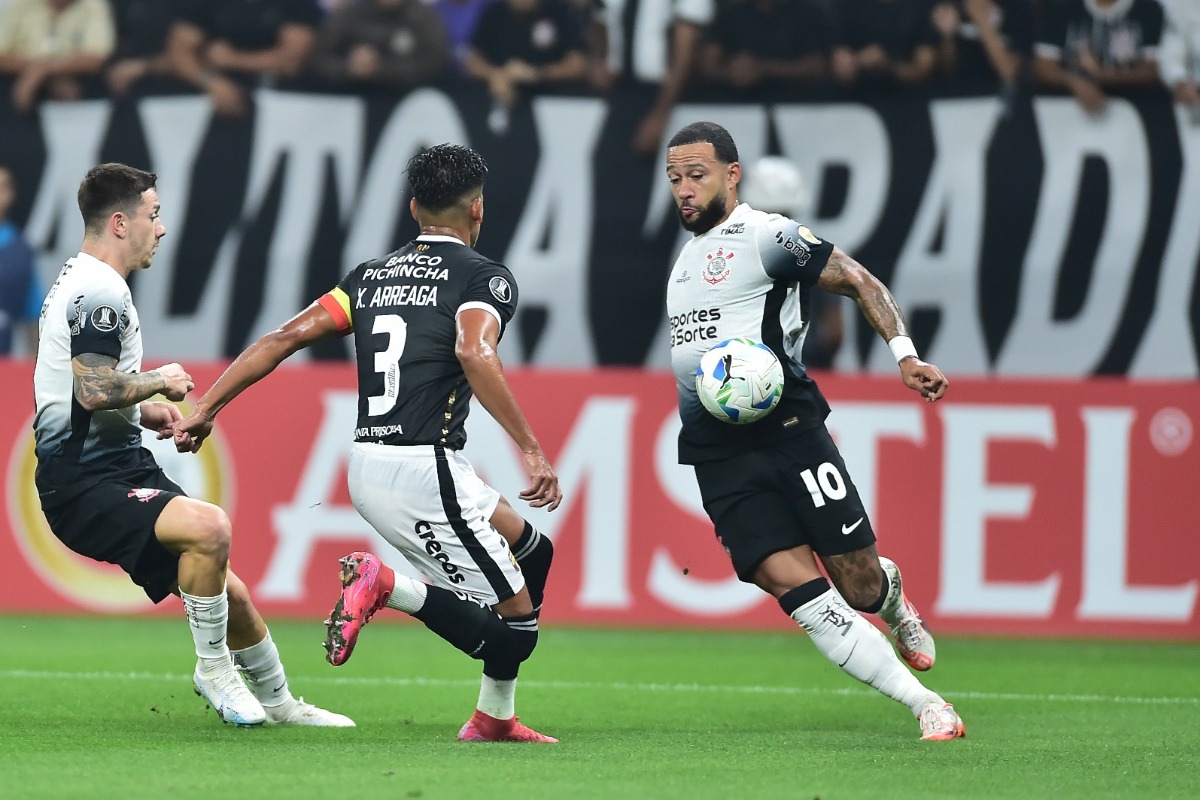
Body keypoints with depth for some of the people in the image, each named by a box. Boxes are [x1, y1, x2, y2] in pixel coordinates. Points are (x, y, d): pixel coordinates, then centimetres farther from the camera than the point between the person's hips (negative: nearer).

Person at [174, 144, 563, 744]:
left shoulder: (371, 276, 17)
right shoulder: (484, 277, -3)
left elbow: (287, 336, 8)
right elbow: (475, 352, -24)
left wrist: (207, 408, 10)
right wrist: (530, 450, -29)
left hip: (366, 466, 8)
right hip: (424, 467, -8)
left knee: (532, 552, 22)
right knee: (515, 622, -3)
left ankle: (495, 718, 19)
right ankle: (384, 585, -17)